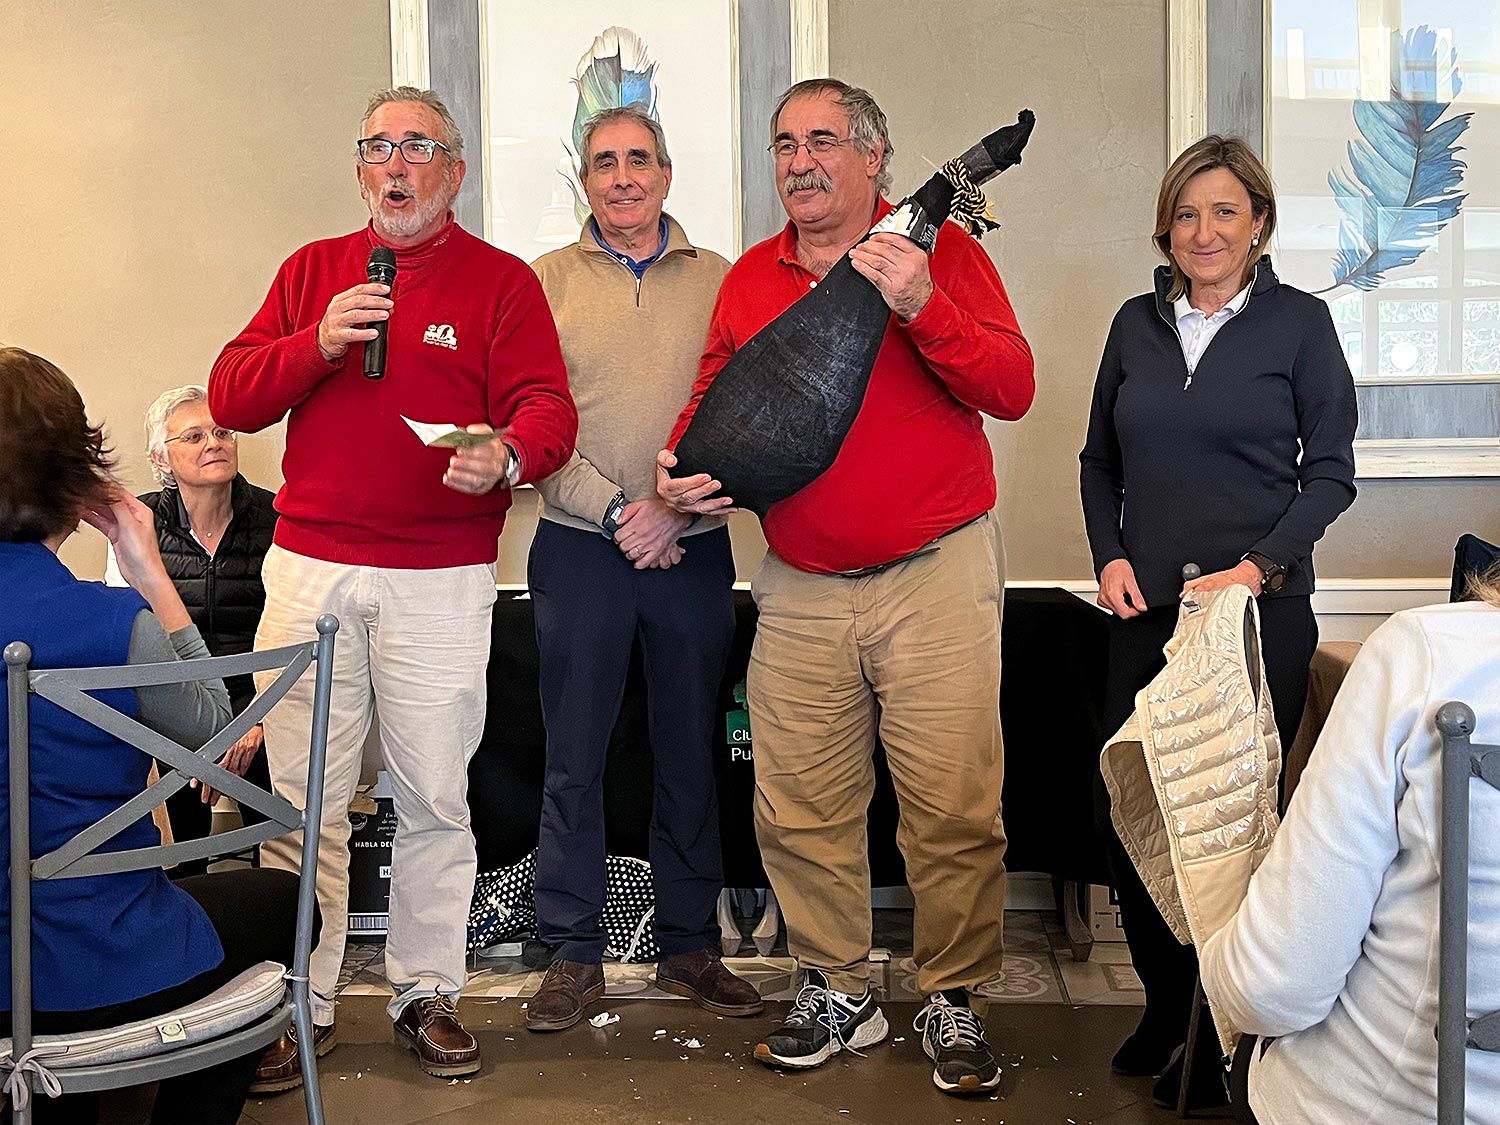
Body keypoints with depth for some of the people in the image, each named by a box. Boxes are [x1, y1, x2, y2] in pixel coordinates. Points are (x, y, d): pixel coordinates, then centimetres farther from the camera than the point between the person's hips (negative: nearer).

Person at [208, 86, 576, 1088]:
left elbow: (548, 409, -7)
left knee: (435, 796, 4)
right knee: (302, 795, 3)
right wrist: (318, 343, -10)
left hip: (441, 582, -2)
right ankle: (302, 1004, 14)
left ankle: (428, 993, 18)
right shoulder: (311, 272, 14)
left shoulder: (501, 282, 5)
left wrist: (508, 456, -29)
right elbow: (229, 397, 7)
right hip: (309, 570, 2)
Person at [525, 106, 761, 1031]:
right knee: (575, 755, 3)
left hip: (692, 548, 1)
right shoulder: (547, 280, 6)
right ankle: (575, 953, 15)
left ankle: (690, 946, 21)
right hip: (580, 546, -1)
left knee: (691, 753, 8)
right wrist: (612, 511, -12)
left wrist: (677, 503, -13)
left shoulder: (716, 280, 8)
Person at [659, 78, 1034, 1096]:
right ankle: (838, 995, 22)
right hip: (801, 591, 4)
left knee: (954, 810, -2)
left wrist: (921, 307, -22)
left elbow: (1013, 390, -9)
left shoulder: (941, 251, 0)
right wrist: (685, 466, -3)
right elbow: (714, 397, 18)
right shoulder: (751, 277, 12)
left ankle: (955, 1003, 15)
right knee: (798, 812, 5)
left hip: (936, 575, -3)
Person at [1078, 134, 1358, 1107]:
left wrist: (1263, 562, -14)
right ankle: (1167, 1005, 24)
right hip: (1147, 611, 4)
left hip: (1260, 613, -4)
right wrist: (1110, 556, 1)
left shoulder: (1299, 323, 0)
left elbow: (1331, 471, -1)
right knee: (1123, 813, 4)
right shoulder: (1137, 325, 10)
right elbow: (1101, 461, 16)